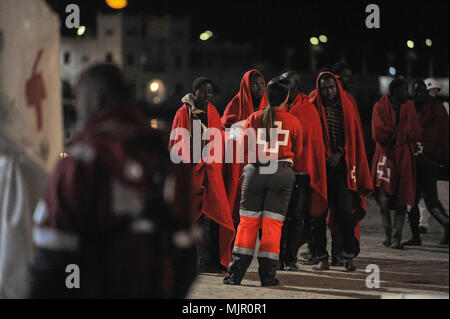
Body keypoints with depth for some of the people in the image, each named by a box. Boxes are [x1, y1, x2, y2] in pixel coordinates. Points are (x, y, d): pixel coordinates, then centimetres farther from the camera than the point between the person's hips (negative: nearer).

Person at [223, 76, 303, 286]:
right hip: (282, 173, -1)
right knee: (273, 223, 3)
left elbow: (244, 147, 6)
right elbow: (297, 152, 9)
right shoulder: (293, 122, 0)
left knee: (247, 221, 5)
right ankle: (267, 275, 4)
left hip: (255, 172, 1)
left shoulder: (254, 118, 1)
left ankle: (236, 273, 4)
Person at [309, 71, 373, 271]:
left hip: (341, 166, 0)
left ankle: (349, 256, 2)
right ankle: (322, 258, 5)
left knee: (346, 212, -9)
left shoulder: (347, 107, 10)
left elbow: (354, 135, 8)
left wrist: (340, 154, -6)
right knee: (318, 214, -2)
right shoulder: (312, 108, 7)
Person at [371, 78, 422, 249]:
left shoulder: (409, 107, 10)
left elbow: (416, 132, 0)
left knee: (403, 202, -4)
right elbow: (378, 134, -12)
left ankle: (396, 238, -2)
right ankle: (388, 235, 16)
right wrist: (402, 131, -5)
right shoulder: (380, 107, -1)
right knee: (383, 202, -1)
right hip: (385, 156, -2)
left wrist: (392, 132, -7)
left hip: (404, 158, 3)